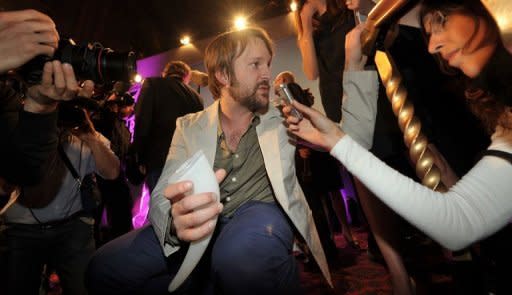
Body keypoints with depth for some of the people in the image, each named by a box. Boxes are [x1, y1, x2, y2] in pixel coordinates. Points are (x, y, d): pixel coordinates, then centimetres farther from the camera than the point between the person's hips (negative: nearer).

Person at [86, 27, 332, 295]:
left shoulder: (283, 119, 6)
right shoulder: (189, 127, 6)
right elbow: (162, 196, -4)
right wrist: (176, 220, -29)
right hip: (204, 224, 3)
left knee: (239, 255, -38)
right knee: (105, 268, -15)